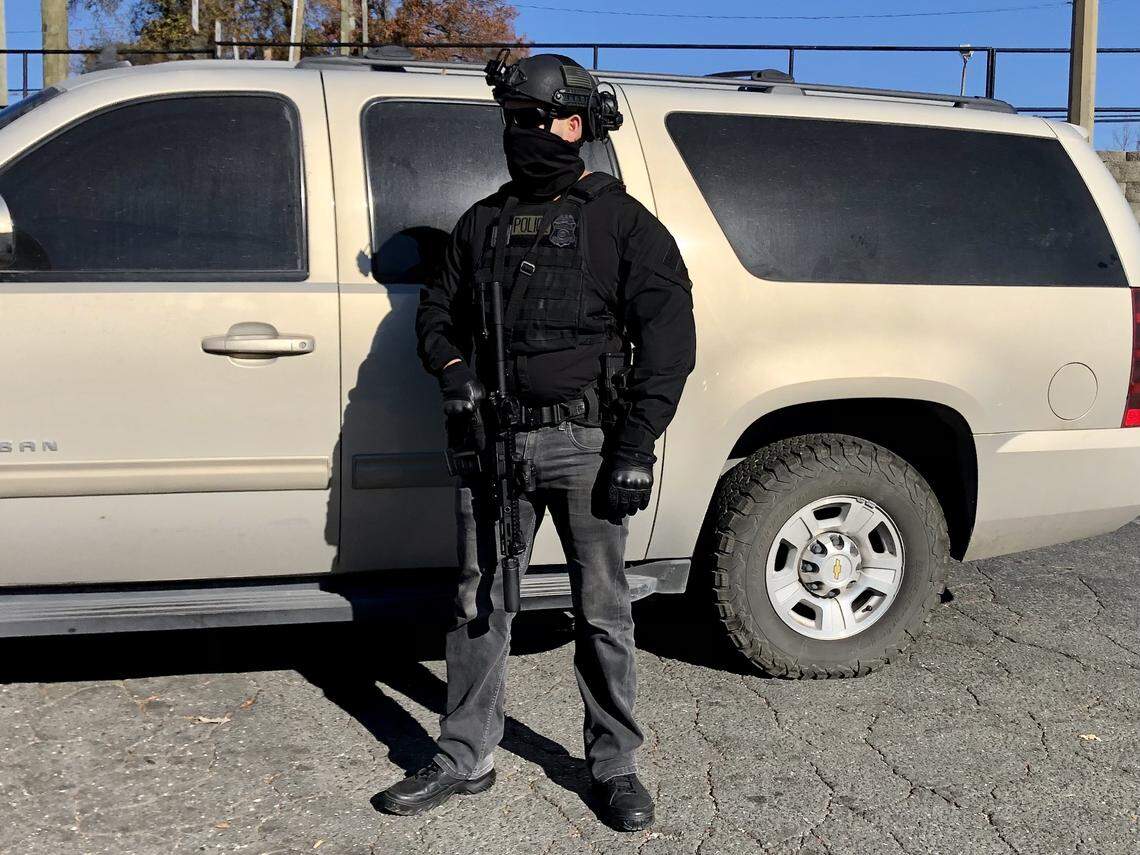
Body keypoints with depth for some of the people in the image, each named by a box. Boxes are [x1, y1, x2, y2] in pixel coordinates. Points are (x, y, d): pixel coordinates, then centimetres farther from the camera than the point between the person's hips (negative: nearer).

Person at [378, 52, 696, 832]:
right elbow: (439, 311, 24)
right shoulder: (483, 223, 16)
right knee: (480, 606, 9)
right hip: (496, 440, 4)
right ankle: (466, 761, 22)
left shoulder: (622, 220, 3)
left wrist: (637, 445, -11)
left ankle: (614, 767, 18)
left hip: (585, 443, -4)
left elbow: (668, 334, -3)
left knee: (602, 613, 4)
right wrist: (452, 368, 0)